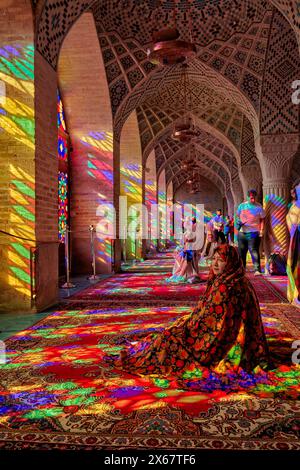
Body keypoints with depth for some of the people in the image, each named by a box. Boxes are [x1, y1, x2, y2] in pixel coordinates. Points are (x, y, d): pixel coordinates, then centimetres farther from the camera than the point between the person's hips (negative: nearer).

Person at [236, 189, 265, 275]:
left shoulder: (259, 207, -1)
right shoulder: (242, 205, 7)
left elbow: (262, 219, 1)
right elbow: (238, 216, 17)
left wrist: (261, 230, -9)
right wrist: (239, 222, -4)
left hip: (254, 232, -4)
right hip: (242, 231, 4)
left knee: (254, 250, -12)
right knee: (241, 251, 10)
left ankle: (257, 270, -12)